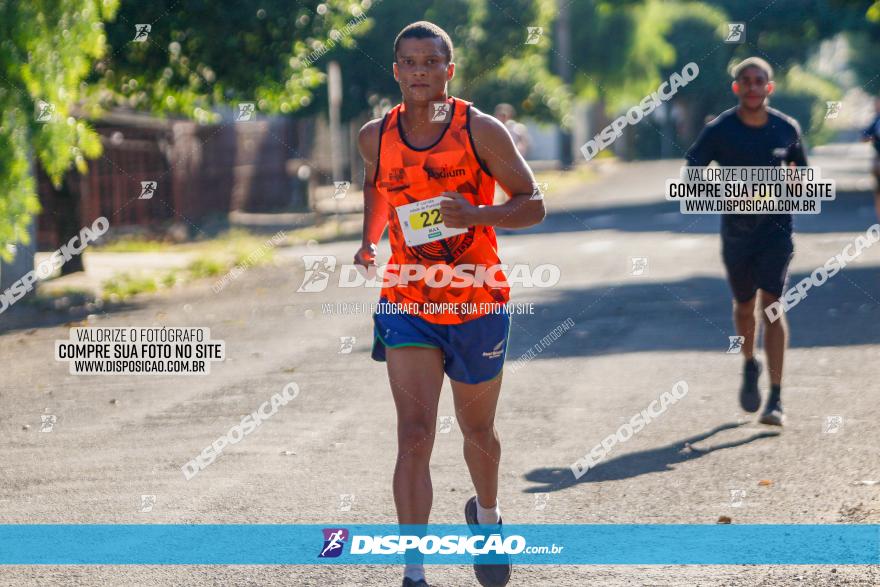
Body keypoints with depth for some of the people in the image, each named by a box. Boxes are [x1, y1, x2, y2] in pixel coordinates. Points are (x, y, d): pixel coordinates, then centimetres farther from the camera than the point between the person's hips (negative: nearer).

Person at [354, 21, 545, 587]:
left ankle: (487, 516, 48)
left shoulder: (481, 131, -11)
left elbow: (534, 205, -9)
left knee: (477, 431, 16)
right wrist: (370, 241, 15)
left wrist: (476, 214, -24)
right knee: (414, 435, -12)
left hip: (478, 303, -1)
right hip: (407, 303, 1)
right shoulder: (376, 136, -1)